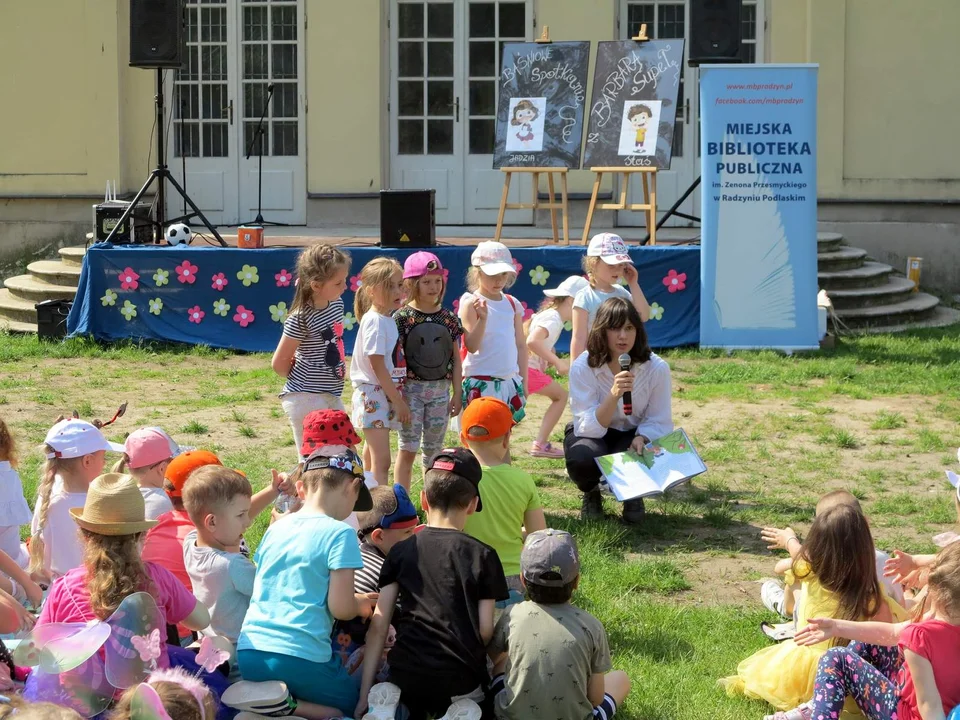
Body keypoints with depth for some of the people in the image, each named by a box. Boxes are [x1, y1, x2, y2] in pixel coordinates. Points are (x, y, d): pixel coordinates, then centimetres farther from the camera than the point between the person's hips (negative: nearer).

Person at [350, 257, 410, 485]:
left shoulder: (389, 320, 12)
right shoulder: (375, 321, -16)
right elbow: (378, 367, -18)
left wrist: (397, 398, 12)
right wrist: (399, 401, -15)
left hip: (386, 395, 9)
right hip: (374, 395, -9)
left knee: (372, 457, 17)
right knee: (381, 460, -13)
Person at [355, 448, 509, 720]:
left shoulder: (400, 551, 6)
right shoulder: (483, 555, -1)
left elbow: (378, 626, 2)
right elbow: (485, 630, -2)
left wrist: (365, 695, 4)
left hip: (406, 674, 2)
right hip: (461, 678, -2)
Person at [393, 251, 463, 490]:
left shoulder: (449, 319, 5)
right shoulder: (402, 318, -6)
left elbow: (456, 359, 9)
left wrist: (457, 394, 7)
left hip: (440, 390, 4)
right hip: (411, 389, -4)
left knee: (433, 450, 11)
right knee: (408, 449, -2)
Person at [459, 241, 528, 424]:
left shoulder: (512, 303, 9)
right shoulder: (471, 303, -7)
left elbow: (521, 345, 14)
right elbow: (472, 346, -15)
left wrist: (523, 382, 12)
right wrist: (482, 318, -28)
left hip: (508, 380, 5)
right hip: (480, 383, -5)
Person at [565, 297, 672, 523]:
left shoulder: (657, 368, -18)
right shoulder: (583, 366, -22)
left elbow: (659, 422, -10)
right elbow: (588, 427, -26)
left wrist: (641, 439, -33)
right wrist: (614, 395, -44)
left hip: (635, 435, 1)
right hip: (592, 435, -1)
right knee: (582, 458, -36)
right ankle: (591, 494, 4)